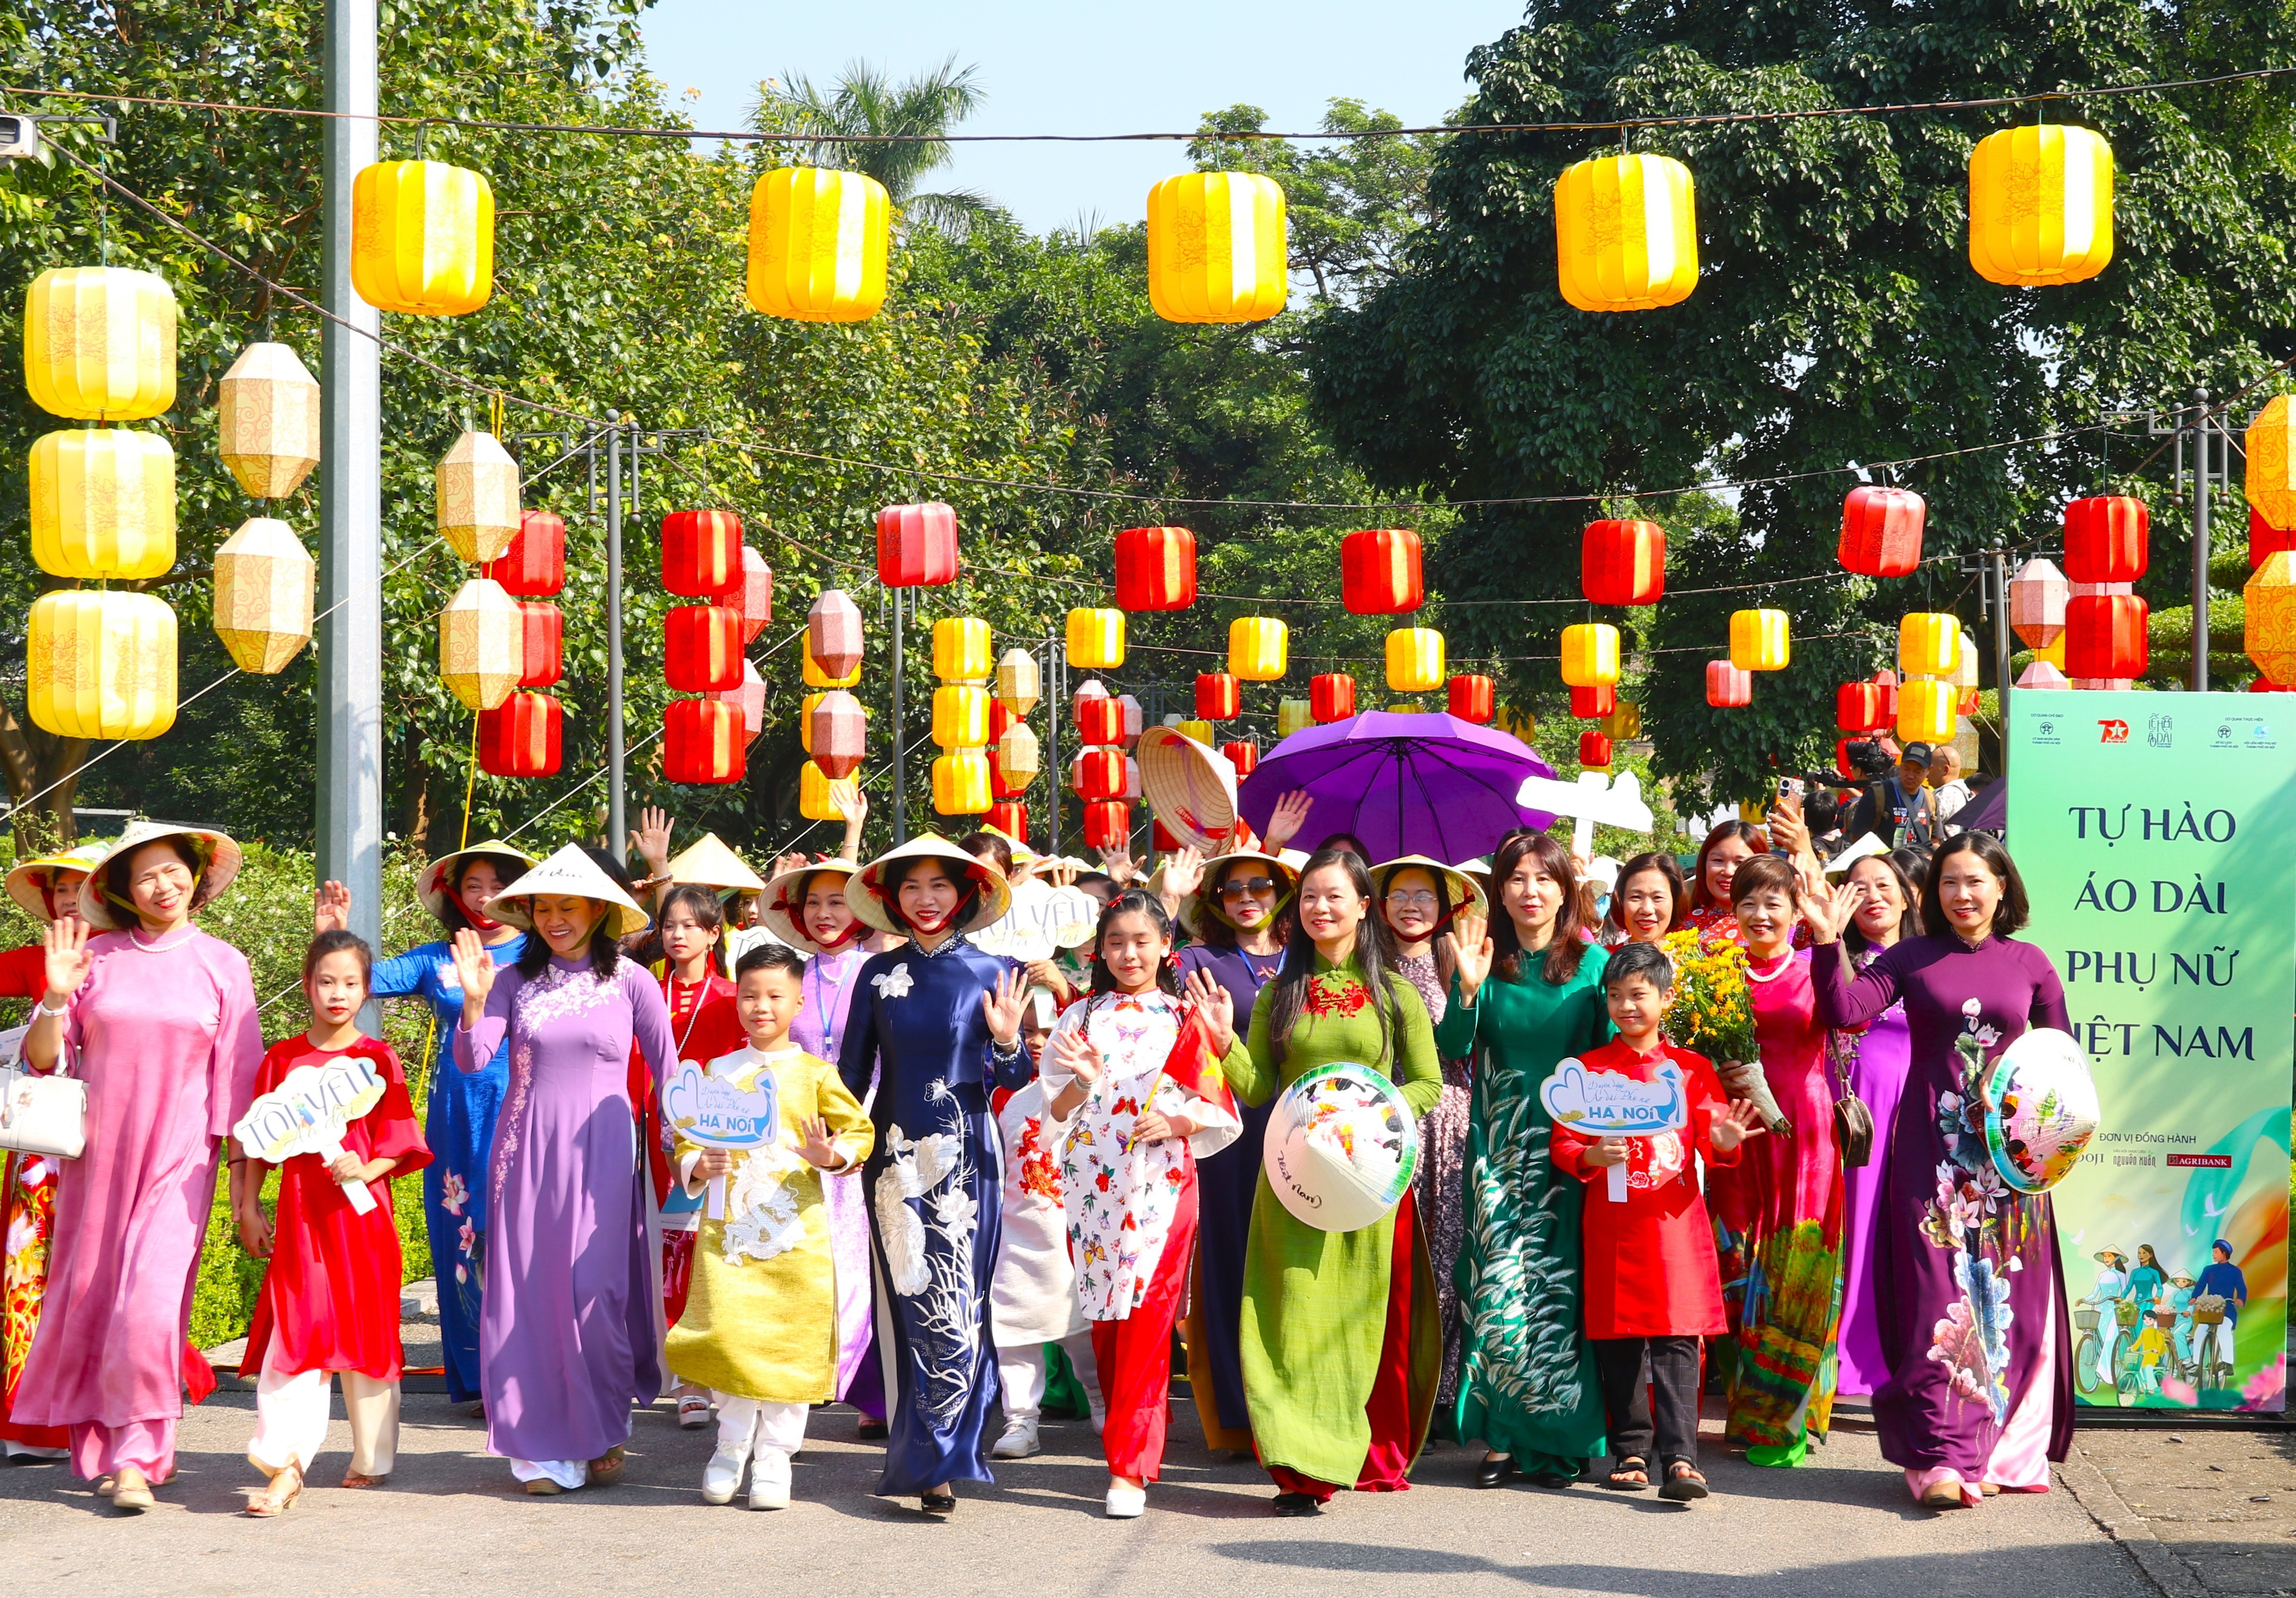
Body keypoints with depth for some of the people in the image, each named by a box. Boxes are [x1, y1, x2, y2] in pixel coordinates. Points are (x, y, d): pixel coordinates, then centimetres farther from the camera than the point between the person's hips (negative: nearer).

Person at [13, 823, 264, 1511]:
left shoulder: (221, 965, 3)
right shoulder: (96, 958, 4)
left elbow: (237, 1079, 4)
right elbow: (43, 1058, 5)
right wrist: (56, 997, -14)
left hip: (177, 1157, -2)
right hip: (96, 1155, 2)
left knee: (151, 1302, -13)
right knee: (90, 1294, 6)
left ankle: (136, 1457, -9)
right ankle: (101, 1442, 21)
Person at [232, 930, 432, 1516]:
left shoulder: (378, 1059, 3)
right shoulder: (283, 1059, 7)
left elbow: (399, 1139, 3)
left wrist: (367, 1171, -15)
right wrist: (247, 1208, 6)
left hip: (362, 1209, -1)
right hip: (300, 1214, 1)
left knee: (365, 1330, 6)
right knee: (294, 1333, -8)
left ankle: (373, 1458, 18)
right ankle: (285, 1465, -13)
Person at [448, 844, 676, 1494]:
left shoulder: (631, 983, 2)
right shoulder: (515, 980, 5)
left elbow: (667, 1075, 7)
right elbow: (471, 1061, -2)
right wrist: (474, 1001, -17)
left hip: (600, 1151, -2)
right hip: (526, 1149, 2)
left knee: (595, 1291, -3)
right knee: (529, 1290, -1)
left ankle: (603, 1436, 13)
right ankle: (541, 1447, 6)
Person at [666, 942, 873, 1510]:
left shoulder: (815, 1074, 5)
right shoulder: (717, 1073, 11)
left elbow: (859, 1131, 3)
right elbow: (687, 1139, 14)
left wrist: (831, 1155, -16)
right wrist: (697, 1166, -7)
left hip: (795, 1228, -1)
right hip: (728, 1225, 1)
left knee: (792, 1342, 0)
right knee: (729, 1332, -7)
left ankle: (773, 1457, 11)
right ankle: (732, 1447, 13)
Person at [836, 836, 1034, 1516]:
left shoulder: (993, 973, 2)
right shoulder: (879, 974, 7)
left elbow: (1012, 1080, 4)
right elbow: (853, 1071, 11)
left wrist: (1006, 1040, -16)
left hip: (965, 1157, -1)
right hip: (897, 1155, 1)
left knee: (957, 1303, -8)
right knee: (917, 1305, -1)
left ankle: (931, 1459, -4)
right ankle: (935, 1460, 7)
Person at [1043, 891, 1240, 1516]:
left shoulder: (1185, 1019, 6)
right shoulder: (1082, 1017, 12)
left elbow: (1218, 1109, 6)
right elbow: (1058, 1109, 9)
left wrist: (1176, 1122, -13)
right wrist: (1085, 1081, -11)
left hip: (1161, 1181, -3)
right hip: (1093, 1179, 3)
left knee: (1146, 1316, -10)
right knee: (1105, 1319, 5)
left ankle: (1130, 1468, -10)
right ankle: (1134, 1445, 21)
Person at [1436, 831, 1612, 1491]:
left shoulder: (1592, 964, 4)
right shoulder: (1486, 962, 4)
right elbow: (1452, 1048, -4)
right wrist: (1468, 989, -19)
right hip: (1499, 1140, 0)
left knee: (1559, 1284, -3)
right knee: (1498, 1284, -6)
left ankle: (1558, 1441, 6)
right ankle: (1500, 1436, 1)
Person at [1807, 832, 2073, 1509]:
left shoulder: (2029, 964, 8)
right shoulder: (1912, 958, 4)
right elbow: (1844, 1011, -7)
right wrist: (1828, 943, -19)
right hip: (1932, 1146, -2)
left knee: (2009, 1297, 3)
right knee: (1939, 1296, -6)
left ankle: (2006, 1450, 13)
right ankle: (1942, 1455, -8)